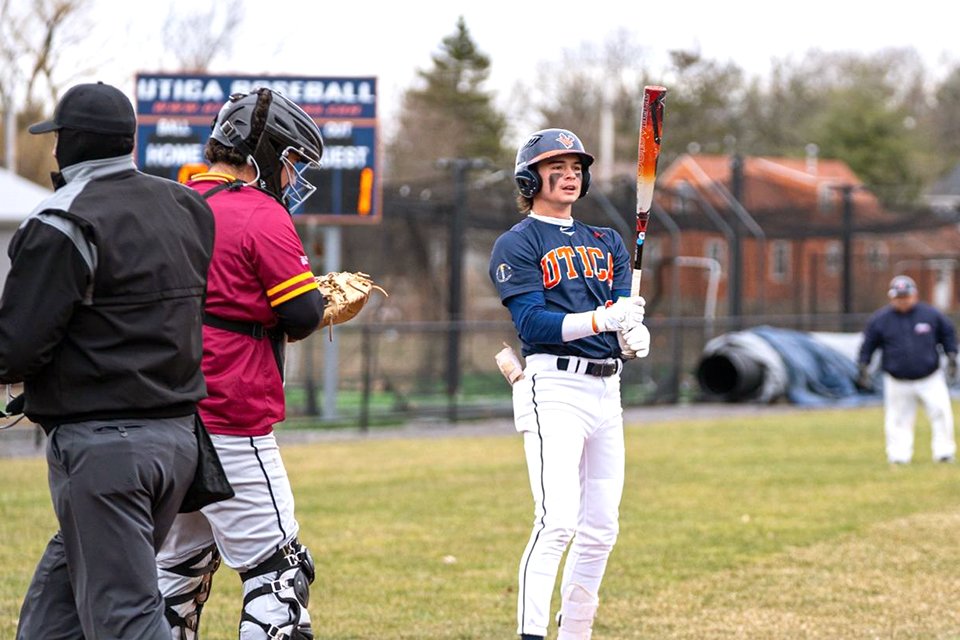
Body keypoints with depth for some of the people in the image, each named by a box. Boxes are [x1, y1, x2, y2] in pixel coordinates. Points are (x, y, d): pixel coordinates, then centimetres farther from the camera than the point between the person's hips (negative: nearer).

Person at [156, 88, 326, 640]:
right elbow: (302, 314, -12)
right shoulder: (262, 216, -11)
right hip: (230, 425, -8)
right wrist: (319, 299, 10)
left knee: (182, 563, 18)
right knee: (277, 571, -6)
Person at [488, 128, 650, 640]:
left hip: (606, 390, 7)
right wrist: (599, 320, -27)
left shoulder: (607, 243, 19)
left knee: (601, 529, 9)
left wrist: (635, 337, -16)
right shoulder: (517, 245, -1)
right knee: (558, 520, -19)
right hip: (553, 389, -7)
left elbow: (625, 314, 8)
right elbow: (532, 323, -13)